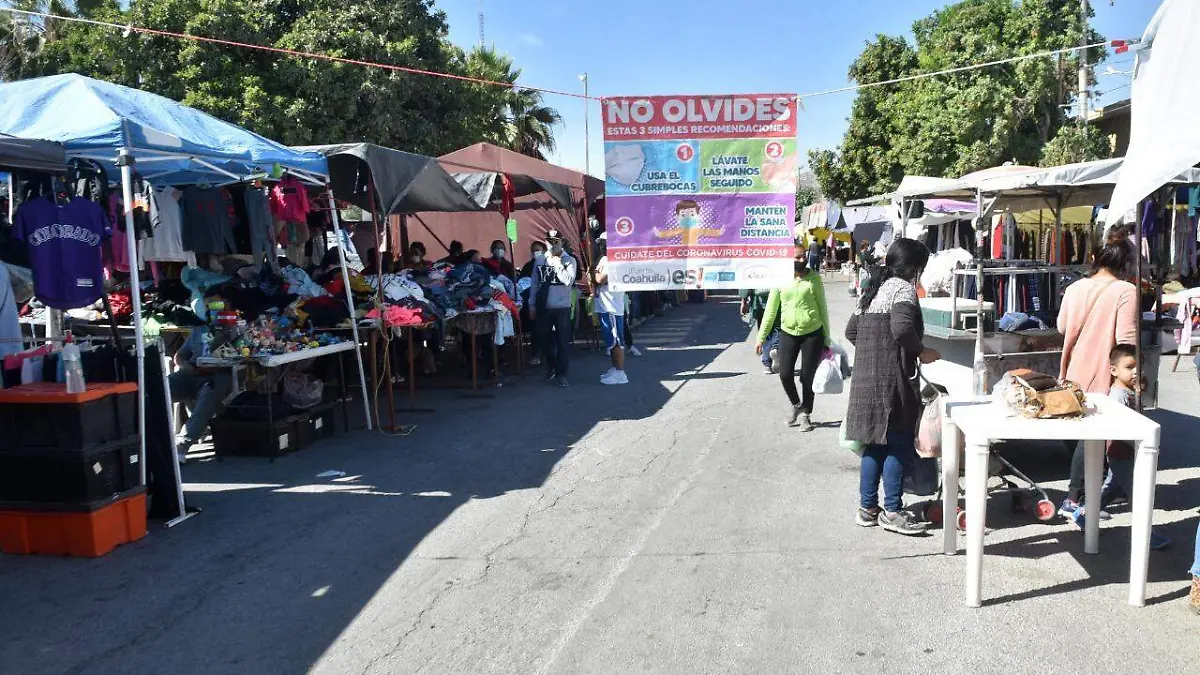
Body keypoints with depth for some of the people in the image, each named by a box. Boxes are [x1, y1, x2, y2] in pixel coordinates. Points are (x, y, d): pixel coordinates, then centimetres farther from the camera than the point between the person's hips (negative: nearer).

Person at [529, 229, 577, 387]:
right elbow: (534, 284, 10)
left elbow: (569, 281, -17)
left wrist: (558, 265, -16)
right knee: (543, 339, 12)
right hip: (543, 307, 4)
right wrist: (532, 304, 8)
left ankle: (561, 374, 7)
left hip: (562, 307, -4)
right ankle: (552, 368, 33)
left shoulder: (569, 260, -3)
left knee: (563, 342, -2)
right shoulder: (539, 261, 7)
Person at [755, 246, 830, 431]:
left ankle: (806, 414, 22)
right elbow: (771, 310, 4)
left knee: (807, 376, 2)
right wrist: (761, 337, 2)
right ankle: (796, 404, 27)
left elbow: (822, 308, 1)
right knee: (785, 374, -3)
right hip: (788, 333, 2)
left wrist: (826, 339, 2)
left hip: (812, 333, -1)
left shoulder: (814, 278, -4)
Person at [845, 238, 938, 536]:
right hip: (892, 380, -9)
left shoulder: (873, 289, 18)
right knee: (899, 444, -2)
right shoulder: (903, 288, -9)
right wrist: (921, 351, -10)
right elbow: (902, 329, -25)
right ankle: (893, 512, 2)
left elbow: (851, 330, 20)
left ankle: (867, 507, 18)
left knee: (875, 444, 13)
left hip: (865, 379, 9)